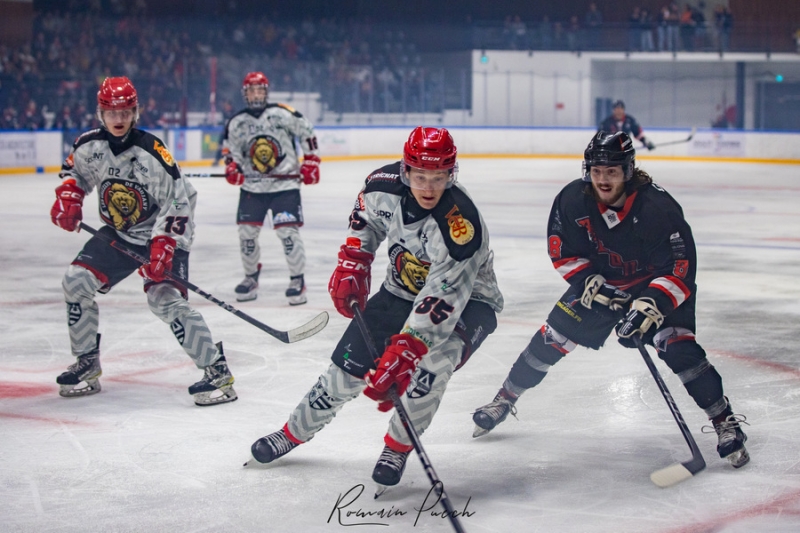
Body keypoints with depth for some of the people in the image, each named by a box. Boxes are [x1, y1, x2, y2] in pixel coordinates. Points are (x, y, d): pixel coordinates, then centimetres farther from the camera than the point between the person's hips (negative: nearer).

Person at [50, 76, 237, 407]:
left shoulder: (152, 153, -23)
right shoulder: (90, 146, -6)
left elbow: (179, 200, -22)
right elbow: (74, 170, 16)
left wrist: (163, 245, -30)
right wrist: (68, 196, -4)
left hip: (162, 235, -6)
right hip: (117, 233, 6)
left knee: (165, 299, -24)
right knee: (77, 281, -5)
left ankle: (217, 370, -19)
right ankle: (87, 365, 12)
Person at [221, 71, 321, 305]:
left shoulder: (283, 114, -8)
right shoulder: (235, 123, 2)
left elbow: (307, 133, 1)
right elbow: (230, 149, 11)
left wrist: (310, 162, -3)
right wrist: (232, 167, -9)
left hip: (285, 183, -4)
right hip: (252, 186, 4)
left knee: (288, 231, -10)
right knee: (247, 231, 3)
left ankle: (297, 280, 1)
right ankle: (251, 277, 21)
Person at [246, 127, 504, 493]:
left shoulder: (461, 224, -37)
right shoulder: (385, 185, -20)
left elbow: (441, 301, -41)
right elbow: (365, 215, 7)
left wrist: (401, 356, -48)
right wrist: (351, 266, -2)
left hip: (466, 300, -5)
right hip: (401, 291, 5)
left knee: (433, 357, -33)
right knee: (348, 366, 2)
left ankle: (397, 448, -10)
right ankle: (293, 433, 27)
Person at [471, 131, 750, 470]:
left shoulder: (658, 207, -30)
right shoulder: (572, 200, -18)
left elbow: (680, 268, -29)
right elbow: (562, 250, -5)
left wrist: (652, 305, -41)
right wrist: (588, 283, -19)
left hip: (655, 286, -4)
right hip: (599, 282, 4)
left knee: (679, 348, -22)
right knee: (553, 337, 0)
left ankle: (725, 422, -9)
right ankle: (505, 400, 20)